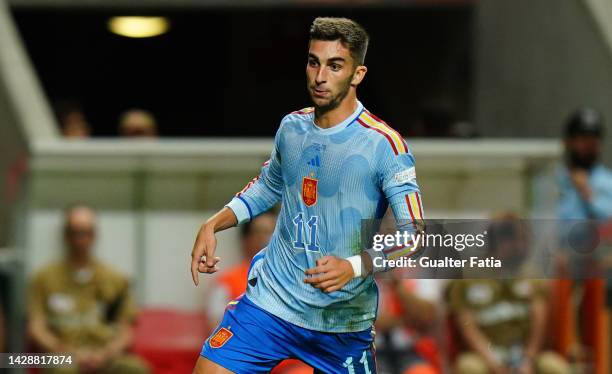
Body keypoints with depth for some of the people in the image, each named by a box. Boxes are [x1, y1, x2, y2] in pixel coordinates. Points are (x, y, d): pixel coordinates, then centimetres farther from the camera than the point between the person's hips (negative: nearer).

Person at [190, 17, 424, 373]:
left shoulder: (383, 144, -13)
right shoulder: (292, 126, 5)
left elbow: (416, 236, -16)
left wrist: (354, 266, -31)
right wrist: (212, 225, 11)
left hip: (342, 321, -3)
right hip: (270, 300, 3)